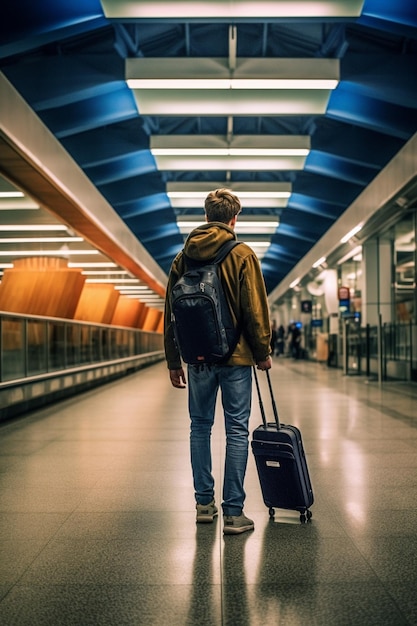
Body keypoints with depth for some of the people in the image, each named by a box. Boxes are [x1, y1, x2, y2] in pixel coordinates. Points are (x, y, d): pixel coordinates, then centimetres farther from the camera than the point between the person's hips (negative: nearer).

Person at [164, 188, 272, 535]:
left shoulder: (183, 256, 7)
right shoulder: (242, 254, -5)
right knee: (237, 431, 2)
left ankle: (204, 503, 20)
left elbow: (171, 314, 7)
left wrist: (174, 361, 13)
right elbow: (256, 309, -8)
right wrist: (263, 351, 3)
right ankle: (233, 512, 5)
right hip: (235, 356, -4)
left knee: (200, 427, 14)